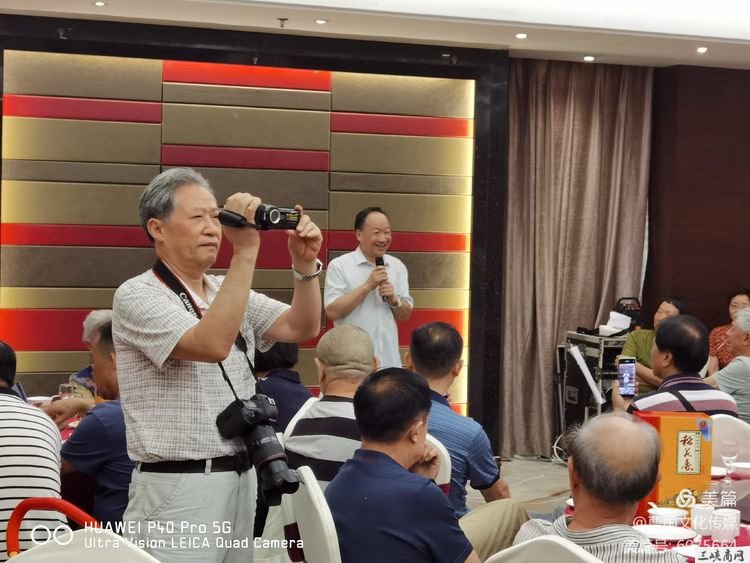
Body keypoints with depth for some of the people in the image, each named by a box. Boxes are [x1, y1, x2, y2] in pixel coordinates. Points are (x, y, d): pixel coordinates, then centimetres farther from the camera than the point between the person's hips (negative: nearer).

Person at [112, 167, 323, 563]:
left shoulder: (228, 290, 13)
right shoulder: (137, 295, -11)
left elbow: (302, 328, 7)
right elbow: (212, 345, -26)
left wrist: (305, 264, -8)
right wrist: (245, 252, -26)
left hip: (241, 477, 7)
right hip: (178, 488, -7)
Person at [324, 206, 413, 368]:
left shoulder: (397, 266, 8)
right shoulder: (339, 266, -6)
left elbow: (405, 315, 11)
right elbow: (332, 311, -13)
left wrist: (394, 300, -10)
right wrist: (367, 285, -17)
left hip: (389, 360, 4)